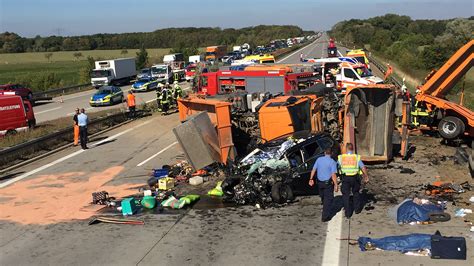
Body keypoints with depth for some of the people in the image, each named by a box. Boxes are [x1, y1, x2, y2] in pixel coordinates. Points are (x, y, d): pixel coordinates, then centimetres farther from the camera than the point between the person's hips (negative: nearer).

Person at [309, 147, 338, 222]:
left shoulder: (319, 159, 0)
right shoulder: (332, 162, -14)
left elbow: (313, 170, 1)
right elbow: (333, 175, -20)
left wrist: (311, 179, 8)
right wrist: (336, 185, -15)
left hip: (320, 182, 5)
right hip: (328, 183, -5)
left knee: (323, 198, 23)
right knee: (328, 199, 4)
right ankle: (325, 217, 5)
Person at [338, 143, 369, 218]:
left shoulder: (341, 157, -3)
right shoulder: (357, 157, -4)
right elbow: (363, 168, -8)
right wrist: (366, 176, 3)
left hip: (345, 178, -1)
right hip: (355, 178, 1)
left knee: (346, 195, 5)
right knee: (356, 193, 22)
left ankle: (348, 213, 5)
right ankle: (357, 209, 31)